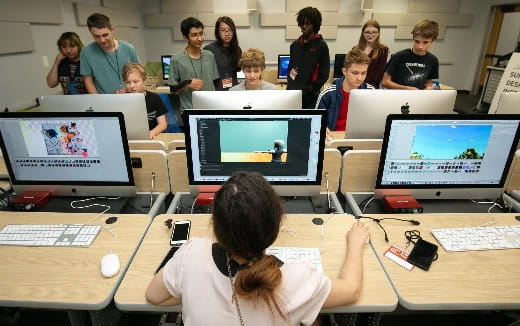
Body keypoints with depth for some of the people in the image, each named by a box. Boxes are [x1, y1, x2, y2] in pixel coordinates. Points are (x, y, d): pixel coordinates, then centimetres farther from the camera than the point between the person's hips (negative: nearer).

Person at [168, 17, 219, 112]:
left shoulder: (210, 56, 5)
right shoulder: (177, 60, -7)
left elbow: (214, 84, 11)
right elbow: (173, 89, -1)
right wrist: (187, 84, -17)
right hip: (189, 112, -3)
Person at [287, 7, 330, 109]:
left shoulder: (321, 46, -2)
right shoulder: (295, 45, 12)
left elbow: (324, 75, -6)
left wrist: (307, 91, -11)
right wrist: (290, 87, 2)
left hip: (310, 97, -4)